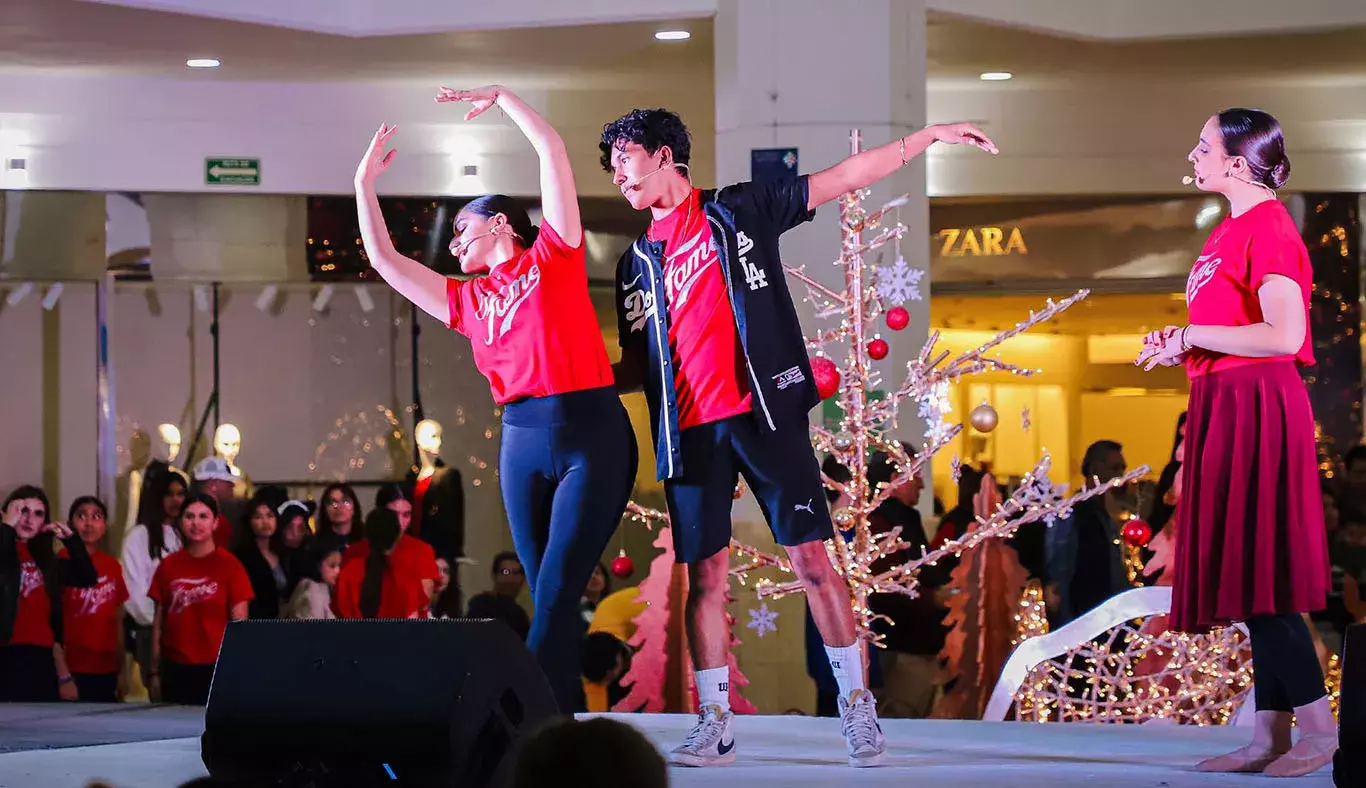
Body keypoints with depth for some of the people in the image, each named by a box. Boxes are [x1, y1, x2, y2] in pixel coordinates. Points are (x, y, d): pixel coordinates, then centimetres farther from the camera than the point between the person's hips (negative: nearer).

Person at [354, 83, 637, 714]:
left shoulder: (554, 256, 6)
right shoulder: (468, 300, 19)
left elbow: (551, 148, 0)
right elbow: (384, 260, 23)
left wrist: (500, 98, 8)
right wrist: (365, 183, 24)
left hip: (591, 433, -5)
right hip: (522, 443, 6)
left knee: (556, 592, -11)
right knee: (549, 599, 2)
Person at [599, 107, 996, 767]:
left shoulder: (740, 211, 7)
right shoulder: (637, 264, 17)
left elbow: (843, 180, 4)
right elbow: (636, 365, 18)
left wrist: (926, 137, -2)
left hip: (764, 412, -3)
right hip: (690, 431, 3)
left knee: (812, 559, -5)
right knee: (704, 576, 0)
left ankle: (857, 708, 2)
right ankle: (714, 726, 6)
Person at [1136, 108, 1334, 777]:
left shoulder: (1268, 228, -13)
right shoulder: (1232, 230, 16)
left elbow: (1283, 335, -24)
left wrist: (1190, 335, -15)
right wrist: (1180, 344, 8)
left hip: (1256, 407, -10)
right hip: (1224, 407, 10)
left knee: (1258, 577, -9)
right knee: (1249, 580, 9)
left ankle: (1319, 725, -5)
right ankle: (1269, 736, 12)